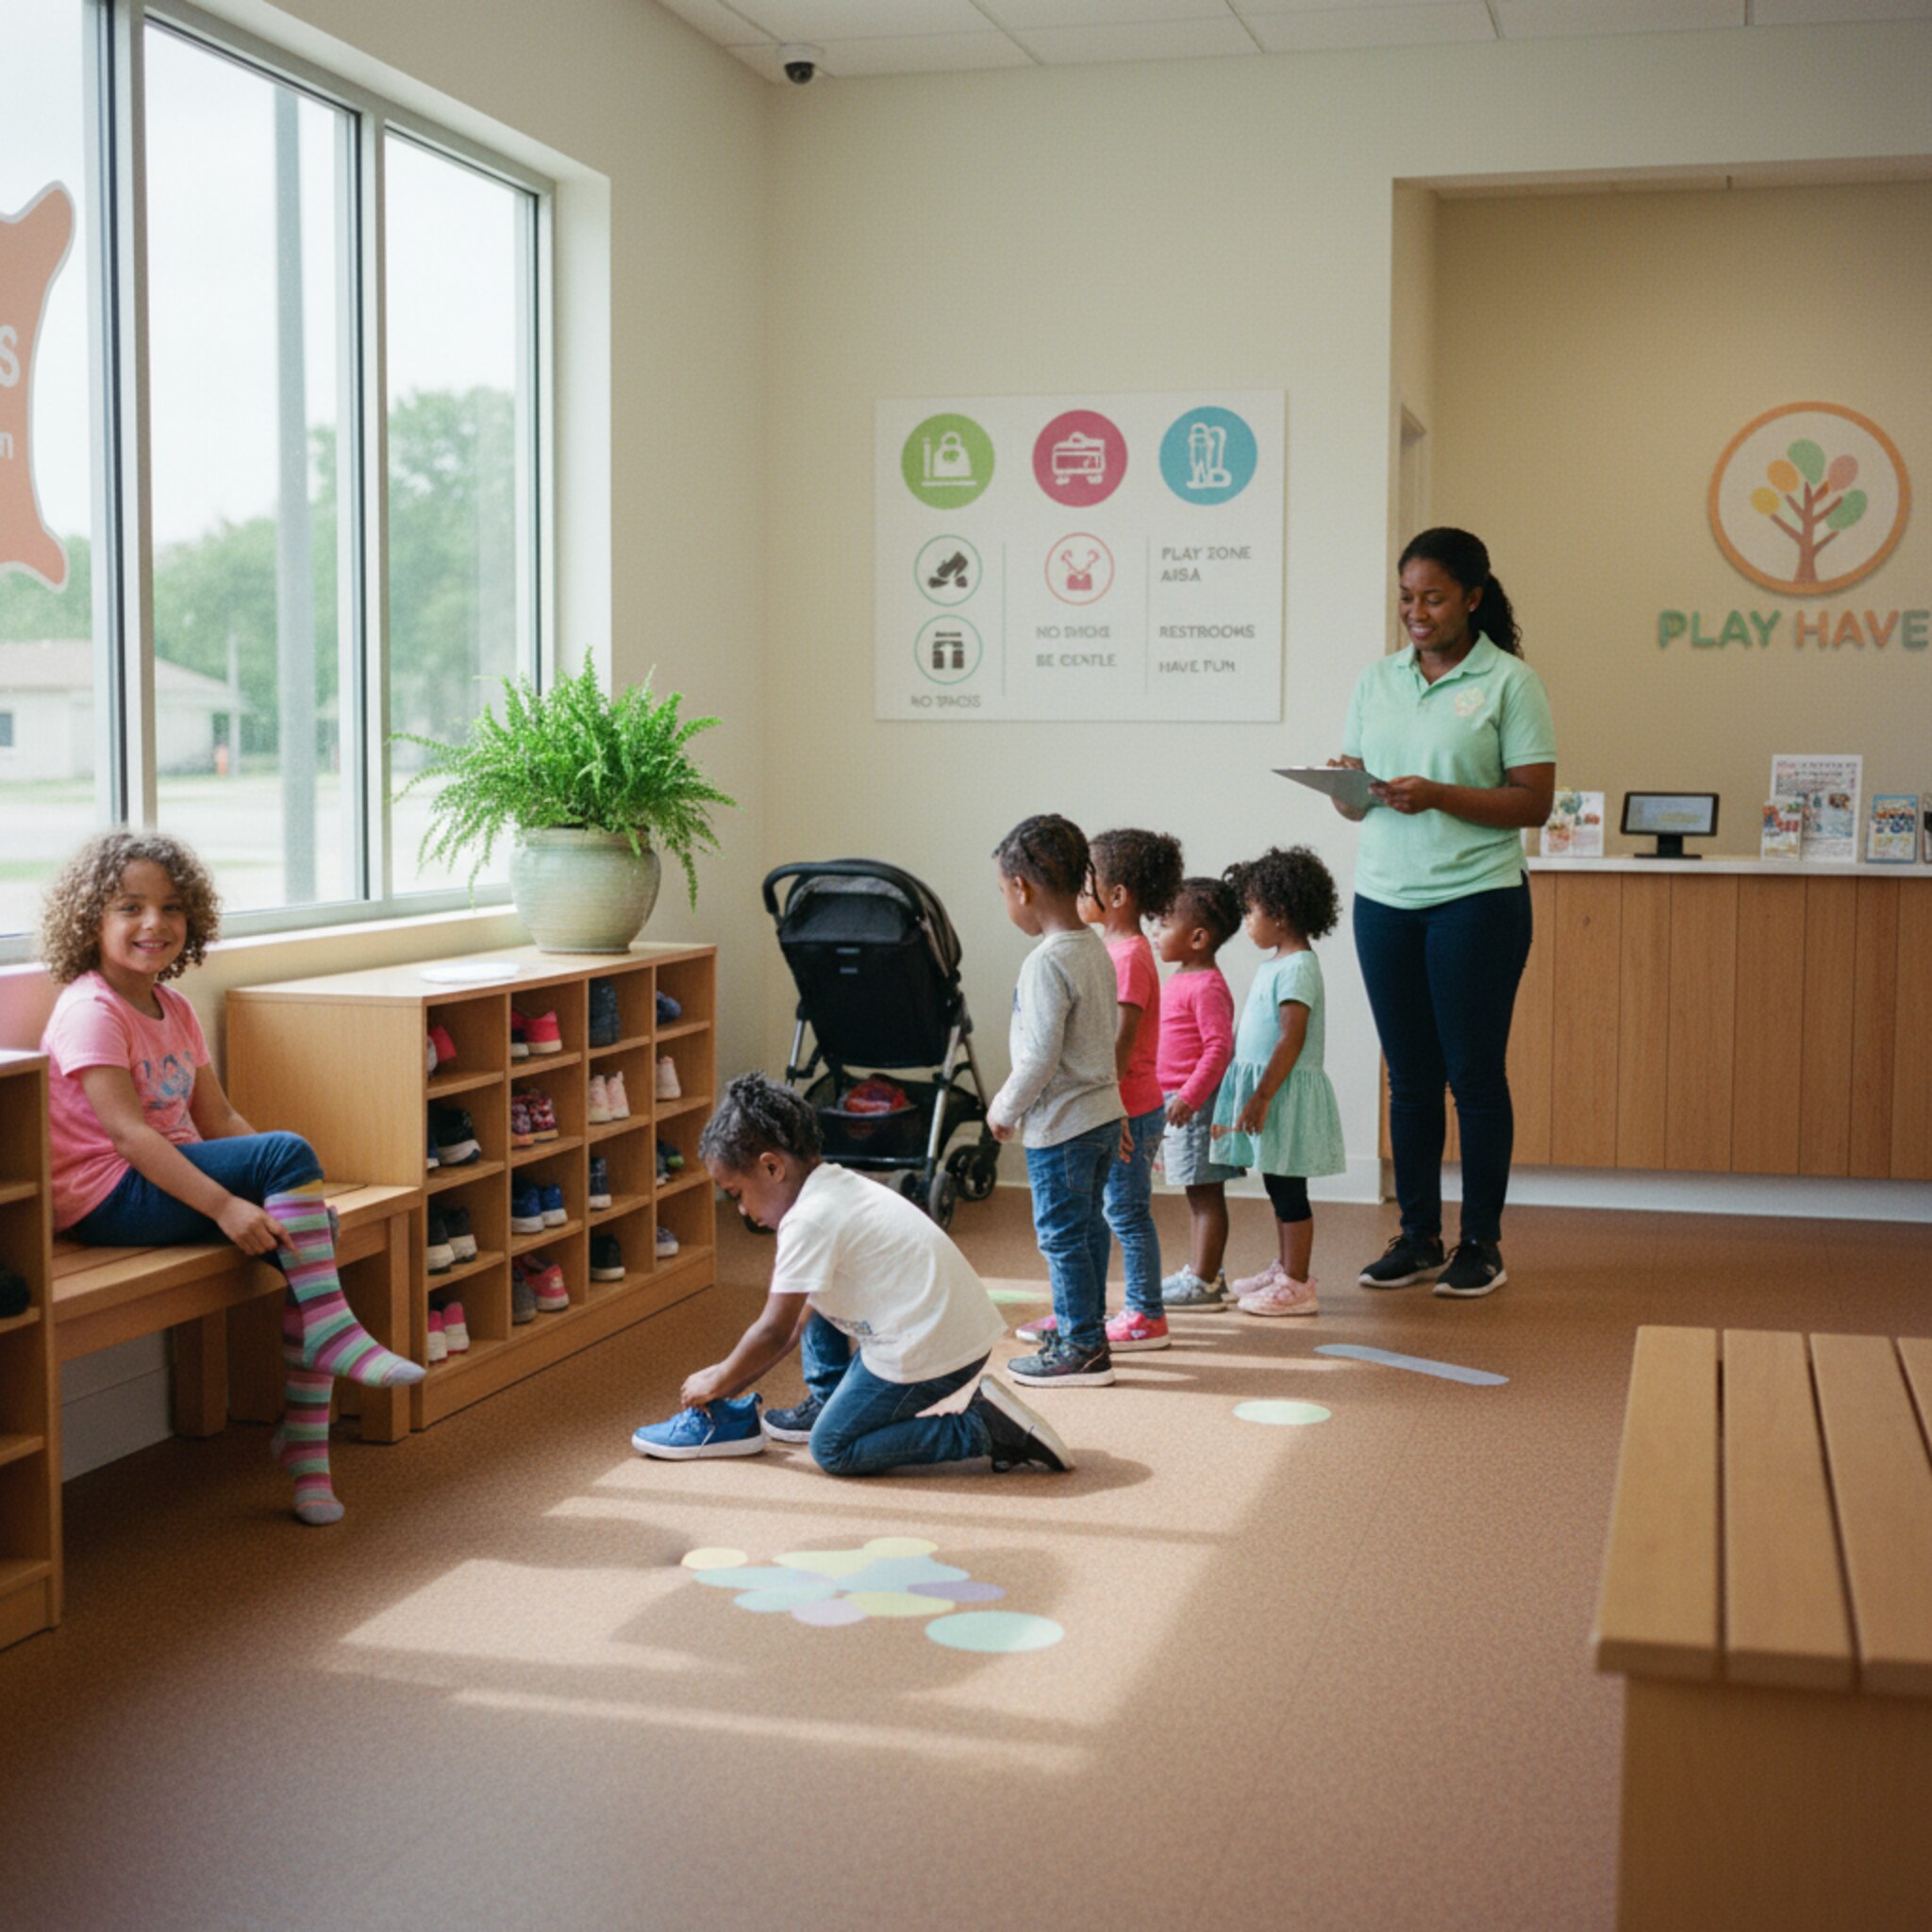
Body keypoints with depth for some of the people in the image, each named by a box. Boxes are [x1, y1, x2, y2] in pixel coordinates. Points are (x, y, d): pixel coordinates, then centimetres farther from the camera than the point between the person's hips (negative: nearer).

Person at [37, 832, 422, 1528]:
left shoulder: (173, 1009, 14)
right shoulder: (90, 1012, -13)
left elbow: (218, 1119, 12)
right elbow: (128, 1133, -23)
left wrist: (292, 1190, -4)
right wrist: (224, 1204, -31)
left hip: (169, 1178, 8)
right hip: (107, 1197, -8)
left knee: (313, 1226, -13)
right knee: (288, 1151, -23)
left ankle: (305, 1439, -9)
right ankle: (332, 1330, -19)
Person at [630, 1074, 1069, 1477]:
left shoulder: (809, 1221, -17)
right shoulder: (838, 1187, 14)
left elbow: (774, 1334, -11)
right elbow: (797, 1321, 20)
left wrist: (716, 1384, 4)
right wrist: (732, 1375, 20)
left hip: (927, 1352, -10)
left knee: (832, 1450, 1)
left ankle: (984, 1429, -7)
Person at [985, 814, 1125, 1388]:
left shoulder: (1047, 963, -22)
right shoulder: (1096, 949, 7)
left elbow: (1040, 1056, -24)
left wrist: (1004, 1110, -10)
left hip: (1061, 1125, -9)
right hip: (1104, 1111, 9)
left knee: (1062, 1234, 1)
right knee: (1087, 1227, 19)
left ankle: (1082, 1349, 9)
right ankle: (1083, 1329, 31)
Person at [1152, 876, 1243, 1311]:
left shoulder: (1207, 987, -17)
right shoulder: (1180, 981, 15)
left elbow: (1219, 1047, -23)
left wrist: (1190, 1096, -26)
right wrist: (1173, 1097, 24)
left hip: (1196, 1103, -10)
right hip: (1174, 1101, 10)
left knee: (1205, 1193, -4)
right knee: (1198, 1194, 17)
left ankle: (1204, 1283, 0)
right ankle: (1200, 1271, 26)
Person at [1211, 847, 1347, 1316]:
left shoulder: (1297, 967, -17)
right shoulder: (1277, 963, 14)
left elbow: (1292, 1040, -22)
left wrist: (1262, 1095, -23)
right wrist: (1255, 1095, 21)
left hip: (1285, 1089, -10)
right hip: (1264, 1088, 10)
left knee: (1289, 1191, -4)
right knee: (1278, 1188, 17)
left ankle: (1297, 1286, 1)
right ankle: (1284, 1270, 27)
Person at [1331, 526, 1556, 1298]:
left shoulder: (1510, 682, -3)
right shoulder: (1377, 679, 11)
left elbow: (1534, 803, -9)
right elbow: (1353, 797, 12)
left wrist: (1438, 796, -20)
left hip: (1477, 898, -4)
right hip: (1385, 897, 4)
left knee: (1475, 1073, 1)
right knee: (1409, 1076, 8)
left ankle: (1481, 1241, 12)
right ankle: (1418, 1236, 18)